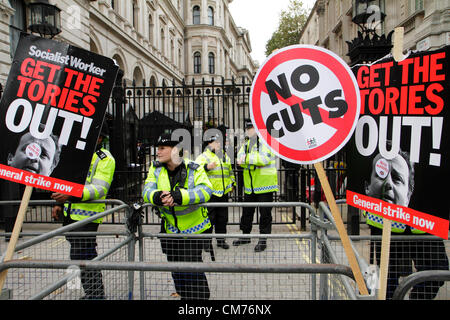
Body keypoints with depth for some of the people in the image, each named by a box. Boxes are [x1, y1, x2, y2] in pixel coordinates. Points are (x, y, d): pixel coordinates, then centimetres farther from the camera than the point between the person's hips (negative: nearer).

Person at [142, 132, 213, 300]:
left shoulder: (194, 169, -16)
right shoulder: (156, 168, -4)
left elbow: (205, 190, -30)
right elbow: (147, 190, -12)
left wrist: (178, 196, -44)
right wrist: (158, 197, -37)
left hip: (195, 228, -4)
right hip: (170, 229, 4)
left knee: (193, 269, 0)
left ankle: (201, 296, 23)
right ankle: (184, 296, 39)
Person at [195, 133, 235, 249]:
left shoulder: (225, 157, 18)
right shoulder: (203, 156, -3)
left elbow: (230, 172, 28)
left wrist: (232, 183, 19)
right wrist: (207, 167, -29)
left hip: (223, 192, 6)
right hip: (210, 193, -6)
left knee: (222, 218, 11)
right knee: (209, 217, -2)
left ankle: (221, 239, 23)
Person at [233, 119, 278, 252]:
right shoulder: (246, 144, 14)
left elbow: (265, 159, -23)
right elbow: (240, 158, 3)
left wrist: (247, 158, -22)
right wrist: (254, 162, -16)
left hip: (264, 183, -7)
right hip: (249, 185, 7)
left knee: (265, 213, 3)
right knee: (247, 211, 16)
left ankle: (263, 240, 14)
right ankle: (245, 236, 32)